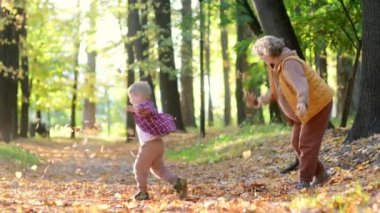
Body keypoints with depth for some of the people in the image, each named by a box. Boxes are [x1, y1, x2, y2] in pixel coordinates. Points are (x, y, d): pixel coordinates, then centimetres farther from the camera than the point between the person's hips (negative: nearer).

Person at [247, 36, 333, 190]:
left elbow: (301, 85, -46)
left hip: (318, 105, -10)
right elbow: (274, 93, 10)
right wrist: (258, 101, -6)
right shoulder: (274, 67, 3)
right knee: (297, 142, 10)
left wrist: (302, 102, -65)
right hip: (305, 109, 10)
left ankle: (304, 181, -5)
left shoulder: (289, 64, -28)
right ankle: (319, 174, 20)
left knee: (307, 143, -10)